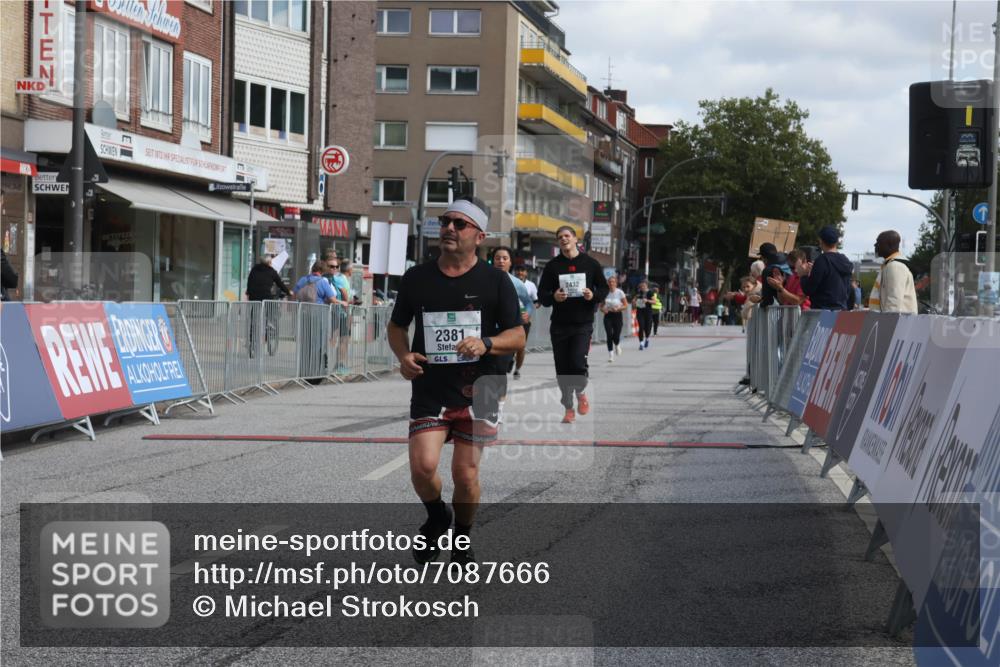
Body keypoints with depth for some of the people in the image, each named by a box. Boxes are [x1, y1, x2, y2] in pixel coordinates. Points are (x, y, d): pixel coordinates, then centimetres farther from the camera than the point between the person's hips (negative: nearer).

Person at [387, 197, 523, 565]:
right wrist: (403, 355, -2)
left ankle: (462, 538, 27)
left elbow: (518, 336, 0)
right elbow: (396, 325, 18)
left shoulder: (495, 281, 0)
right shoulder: (416, 278, 6)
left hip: (478, 392, -1)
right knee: (422, 467, -13)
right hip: (429, 391, 1)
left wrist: (485, 344, -20)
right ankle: (436, 518, 20)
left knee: (465, 474, 1)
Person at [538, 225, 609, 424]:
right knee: (562, 368, 4)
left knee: (578, 362, -17)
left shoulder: (590, 263, 5)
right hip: (559, 324, 2)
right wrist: (553, 297, -17)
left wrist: (594, 295, -11)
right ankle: (569, 408, 18)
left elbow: (604, 288, 11)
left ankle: (580, 392, 14)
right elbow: (541, 295, 6)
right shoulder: (552, 266, 7)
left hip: (583, 323, -2)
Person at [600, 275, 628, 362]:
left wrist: (618, 308, -19)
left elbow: (626, 305, -3)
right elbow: (601, 305, 11)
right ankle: (610, 354, 0)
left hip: (617, 315, -2)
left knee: (616, 336, -5)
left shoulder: (620, 292, -5)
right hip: (608, 316, 2)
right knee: (609, 335, -10)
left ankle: (617, 345, 32)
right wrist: (603, 309, -11)